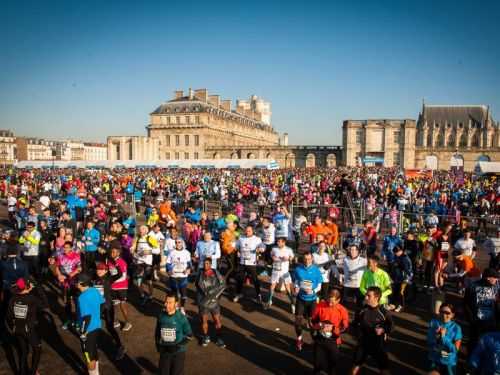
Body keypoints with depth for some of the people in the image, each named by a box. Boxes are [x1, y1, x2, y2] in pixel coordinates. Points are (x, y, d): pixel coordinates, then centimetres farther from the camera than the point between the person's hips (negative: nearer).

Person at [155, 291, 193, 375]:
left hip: (178, 352, -3)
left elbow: (189, 335, -8)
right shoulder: (161, 316, -6)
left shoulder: (181, 318, -16)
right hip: (164, 351, 3)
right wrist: (158, 345, 1)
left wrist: (179, 345, -16)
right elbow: (157, 332, 9)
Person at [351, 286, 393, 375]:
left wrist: (383, 330, -24)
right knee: (357, 363, 13)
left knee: (384, 367, 10)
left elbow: (390, 326, -5)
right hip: (363, 342, 2)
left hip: (378, 343, -2)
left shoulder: (383, 312, -16)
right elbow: (355, 323, 8)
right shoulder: (362, 310, -8)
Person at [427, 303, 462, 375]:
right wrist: (436, 337, -26)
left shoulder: (456, 328, -16)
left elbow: (455, 349, -18)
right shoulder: (433, 323, -10)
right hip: (434, 360, 1)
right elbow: (429, 342, -8)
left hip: (449, 362, -1)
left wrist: (444, 337, -27)